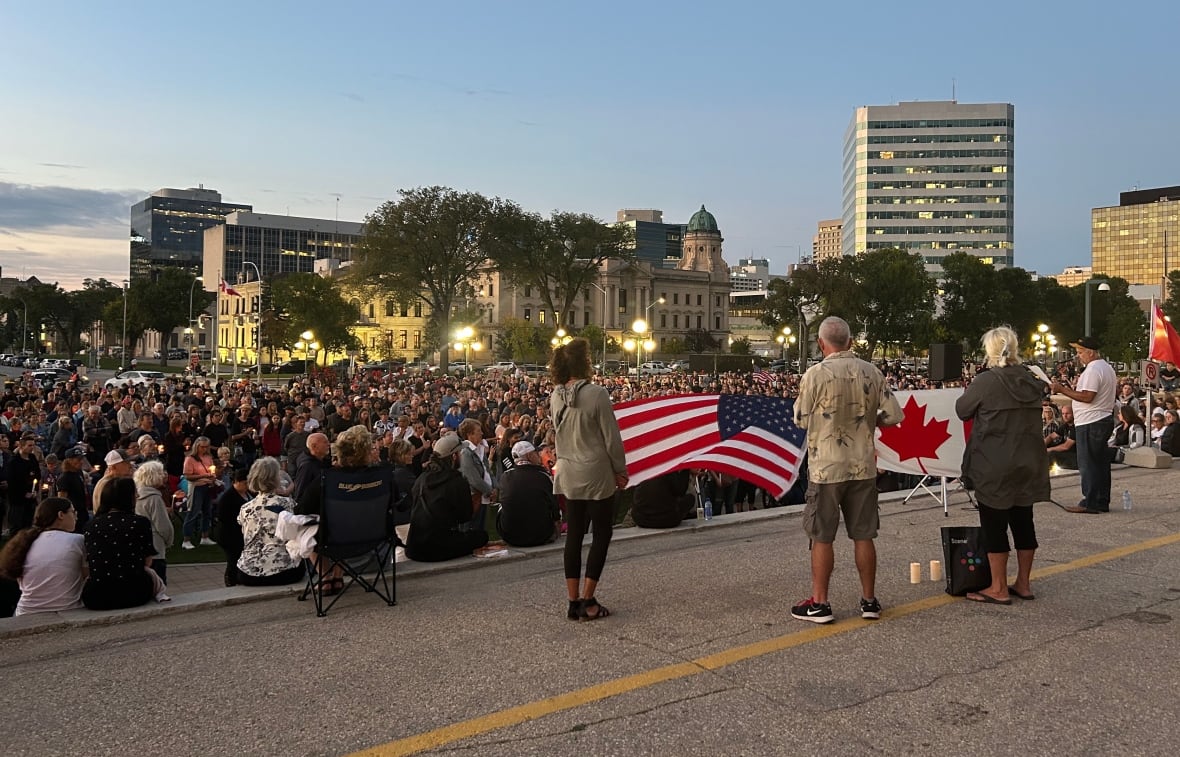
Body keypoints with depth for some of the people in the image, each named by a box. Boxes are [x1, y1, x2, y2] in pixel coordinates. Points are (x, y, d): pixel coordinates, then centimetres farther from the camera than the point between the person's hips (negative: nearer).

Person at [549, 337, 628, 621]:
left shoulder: (556, 396, 0)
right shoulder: (596, 394, -17)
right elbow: (611, 436, -12)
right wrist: (620, 469, -2)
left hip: (569, 474, 6)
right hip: (596, 474, -6)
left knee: (574, 534, 10)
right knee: (602, 534, 6)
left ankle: (574, 602, 14)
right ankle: (587, 601, 5)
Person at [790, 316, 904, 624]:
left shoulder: (816, 374, -12)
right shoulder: (871, 372, 0)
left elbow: (801, 420, -4)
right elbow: (894, 415, 1)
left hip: (827, 467, -4)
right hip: (863, 466, 4)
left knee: (822, 537, 5)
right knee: (863, 535, 12)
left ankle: (819, 603, 12)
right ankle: (869, 600, 20)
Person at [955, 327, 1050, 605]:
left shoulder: (986, 381, -15)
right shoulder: (1032, 380, 5)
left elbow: (961, 410, -2)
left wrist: (967, 392, 16)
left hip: (994, 467, -6)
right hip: (1028, 464, 7)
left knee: (994, 524, 2)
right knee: (1023, 521, 14)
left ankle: (999, 589, 7)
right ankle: (1023, 584, 23)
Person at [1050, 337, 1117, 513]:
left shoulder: (1093, 370, -16)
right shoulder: (1107, 368, 18)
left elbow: (1087, 397, -23)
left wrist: (1063, 390, -18)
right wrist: (1072, 390, 15)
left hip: (1090, 424, -10)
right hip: (1105, 419, 10)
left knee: (1088, 464, -6)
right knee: (1101, 463, 12)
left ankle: (1089, 503, -4)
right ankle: (1102, 502, 17)